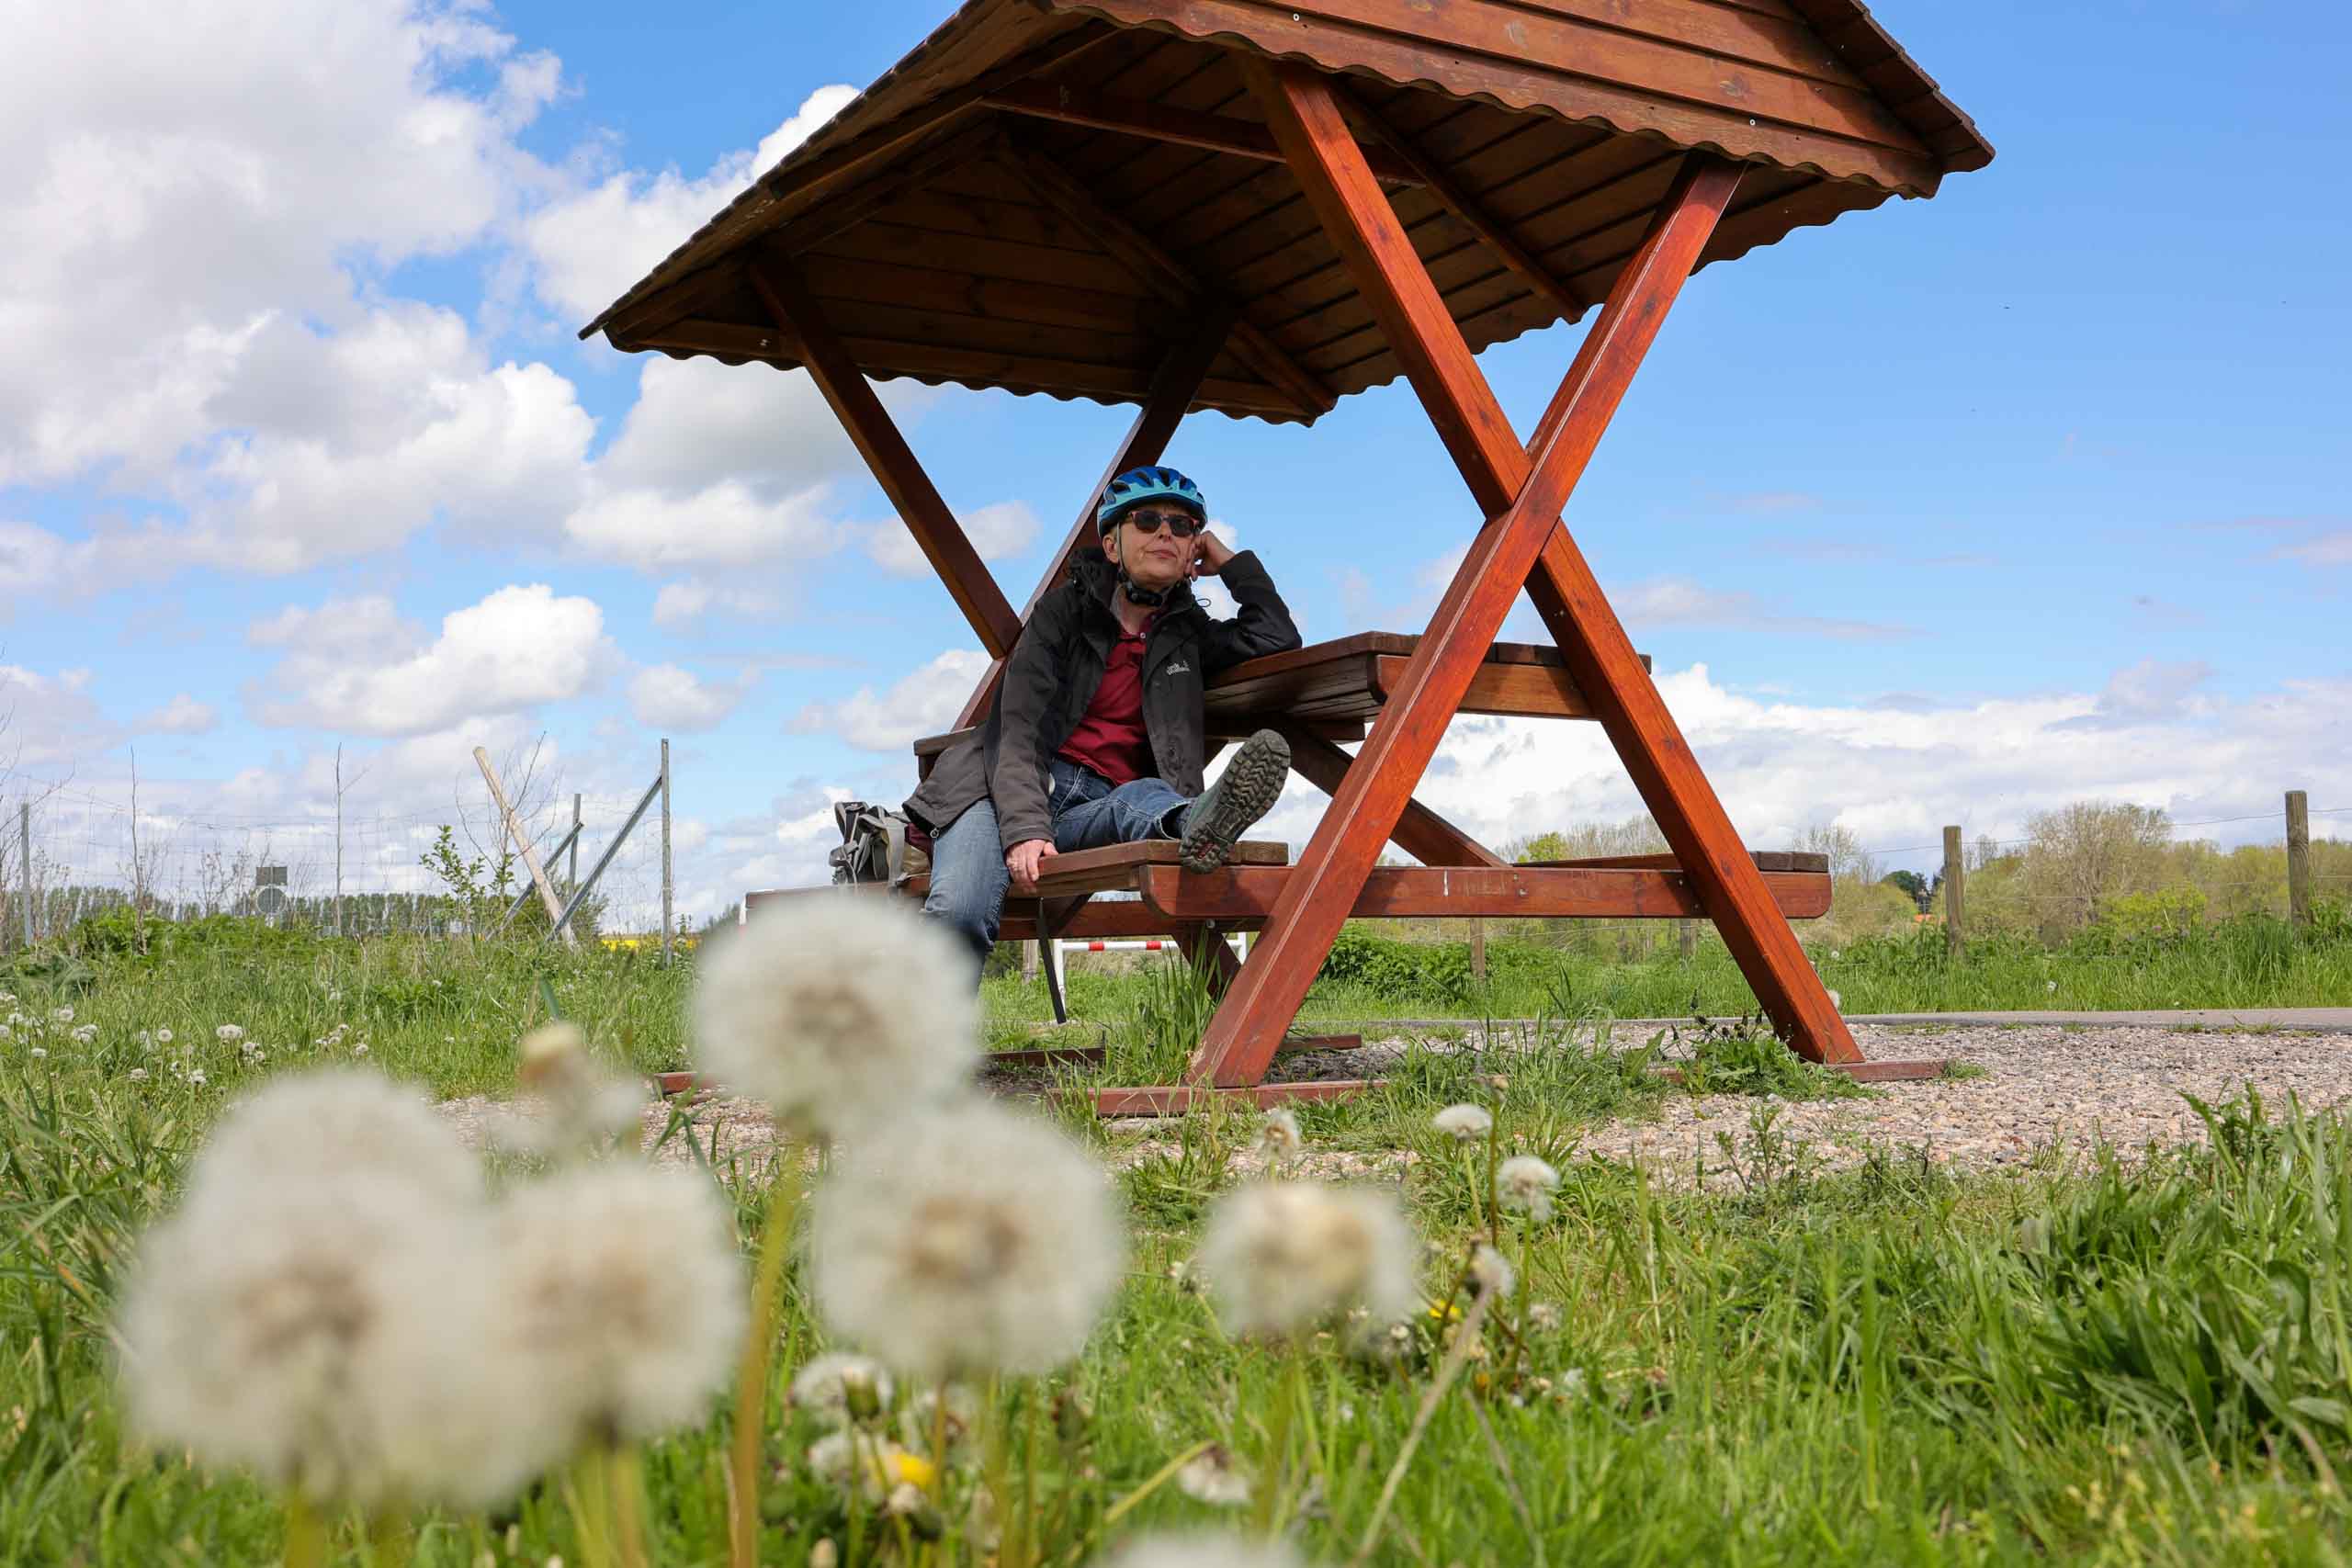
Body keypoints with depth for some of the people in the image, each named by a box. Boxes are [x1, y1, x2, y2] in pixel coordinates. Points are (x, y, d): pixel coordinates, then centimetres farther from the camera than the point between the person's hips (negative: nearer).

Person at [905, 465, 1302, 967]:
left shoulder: (1186, 637, 20)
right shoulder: (1065, 610, 8)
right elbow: (1021, 730, -6)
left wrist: (1229, 561, 14)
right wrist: (1024, 828, -23)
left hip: (1102, 804, -1)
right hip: (1010, 792, 1)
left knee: (1147, 796, -42)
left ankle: (1199, 829, -73)